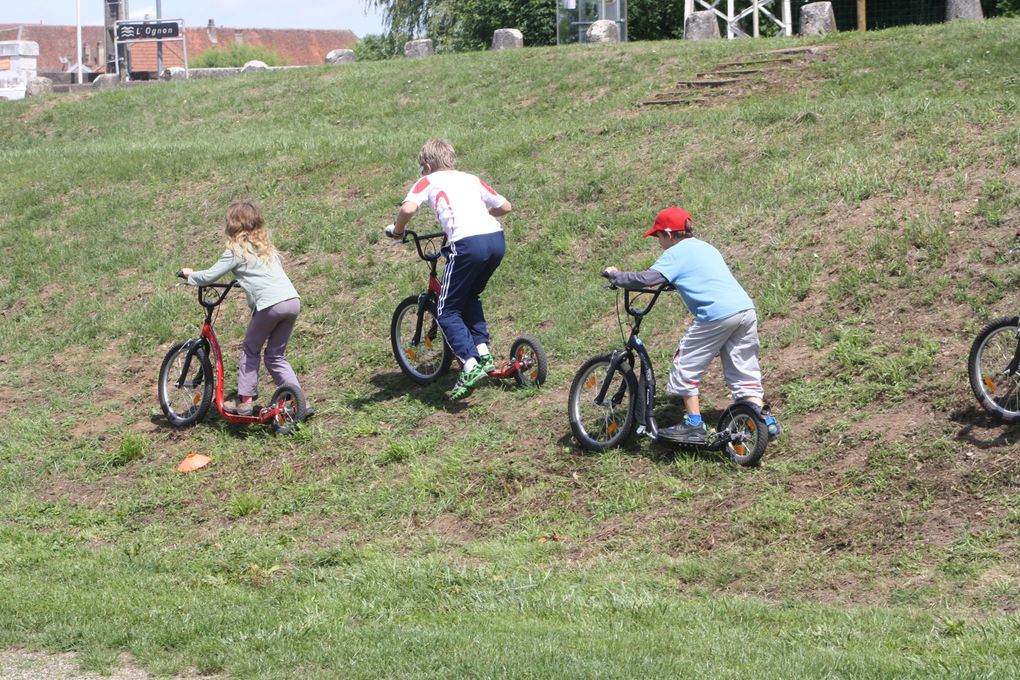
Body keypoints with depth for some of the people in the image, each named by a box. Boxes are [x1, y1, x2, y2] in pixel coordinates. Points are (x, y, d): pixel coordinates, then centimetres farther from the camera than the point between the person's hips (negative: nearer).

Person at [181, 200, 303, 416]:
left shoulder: (236, 250, 4)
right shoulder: (266, 246, 23)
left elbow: (209, 276, 3)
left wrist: (189, 275, 23)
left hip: (270, 304, -6)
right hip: (293, 300, 6)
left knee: (251, 350, 15)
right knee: (275, 356, 16)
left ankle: (245, 399, 9)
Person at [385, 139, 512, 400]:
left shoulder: (428, 181, 13)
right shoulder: (471, 179, 28)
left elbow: (408, 208, -6)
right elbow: (505, 206, 30)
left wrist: (396, 230, 13)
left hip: (467, 244, -6)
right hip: (497, 239, 6)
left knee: (447, 311, 6)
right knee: (470, 298, 29)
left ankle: (470, 364, -11)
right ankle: (484, 354, 20)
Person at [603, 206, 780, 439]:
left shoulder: (675, 254, 1)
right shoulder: (706, 247, 26)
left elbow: (645, 279, -8)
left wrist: (614, 275, 5)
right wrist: (674, 283, 45)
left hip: (717, 315, -8)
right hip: (746, 309, 8)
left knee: (686, 368, 7)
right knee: (744, 372, 15)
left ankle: (694, 424, 8)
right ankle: (766, 419, 9)